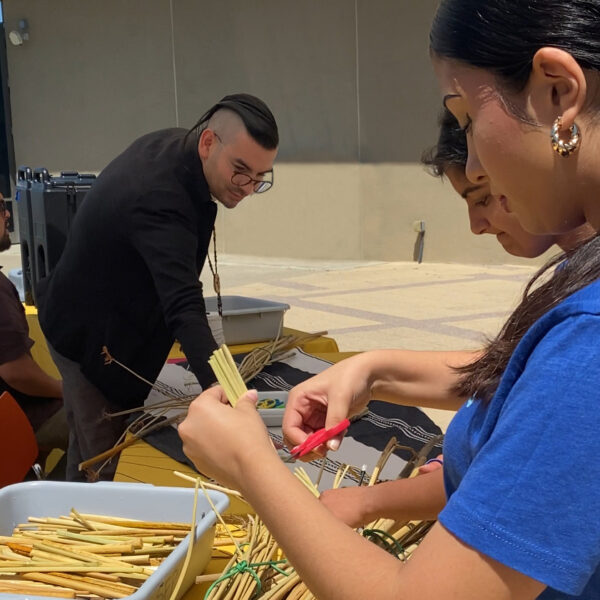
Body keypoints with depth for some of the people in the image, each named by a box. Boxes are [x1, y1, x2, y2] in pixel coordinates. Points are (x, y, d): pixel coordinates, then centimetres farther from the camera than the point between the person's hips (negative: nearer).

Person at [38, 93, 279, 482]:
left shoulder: (170, 143, -9)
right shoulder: (158, 201, -37)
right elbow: (185, 309, -50)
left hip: (109, 322, 9)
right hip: (93, 337, -9)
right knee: (106, 467, -2)